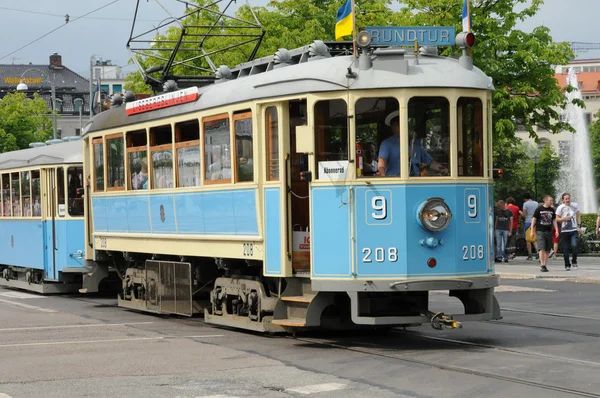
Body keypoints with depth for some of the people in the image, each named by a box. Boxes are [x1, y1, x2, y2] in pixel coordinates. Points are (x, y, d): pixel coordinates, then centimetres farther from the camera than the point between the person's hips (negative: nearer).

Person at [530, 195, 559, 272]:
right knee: (542, 248, -13)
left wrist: (556, 230, 7)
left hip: (549, 231, 5)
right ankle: (542, 266, -15)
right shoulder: (539, 209, -4)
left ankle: (545, 265, 13)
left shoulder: (552, 210, 10)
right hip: (540, 231, -5)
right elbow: (534, 219, -1)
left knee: (547, 250, 5)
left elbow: (554, 220, 16)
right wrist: (532, 231, -3)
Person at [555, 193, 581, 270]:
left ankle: (574, 262, 6)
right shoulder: (560, 208, -3)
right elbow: (557, 218, 2)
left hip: (574, 230, 1)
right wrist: (564, 219, -18)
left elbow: (578, 216, 13)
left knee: (574, 246, -15)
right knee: (565, 249, 1)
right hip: (564, 231, -1)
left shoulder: (575, 205, 3)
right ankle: (567, 265, 14)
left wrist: (579, 226, 7)